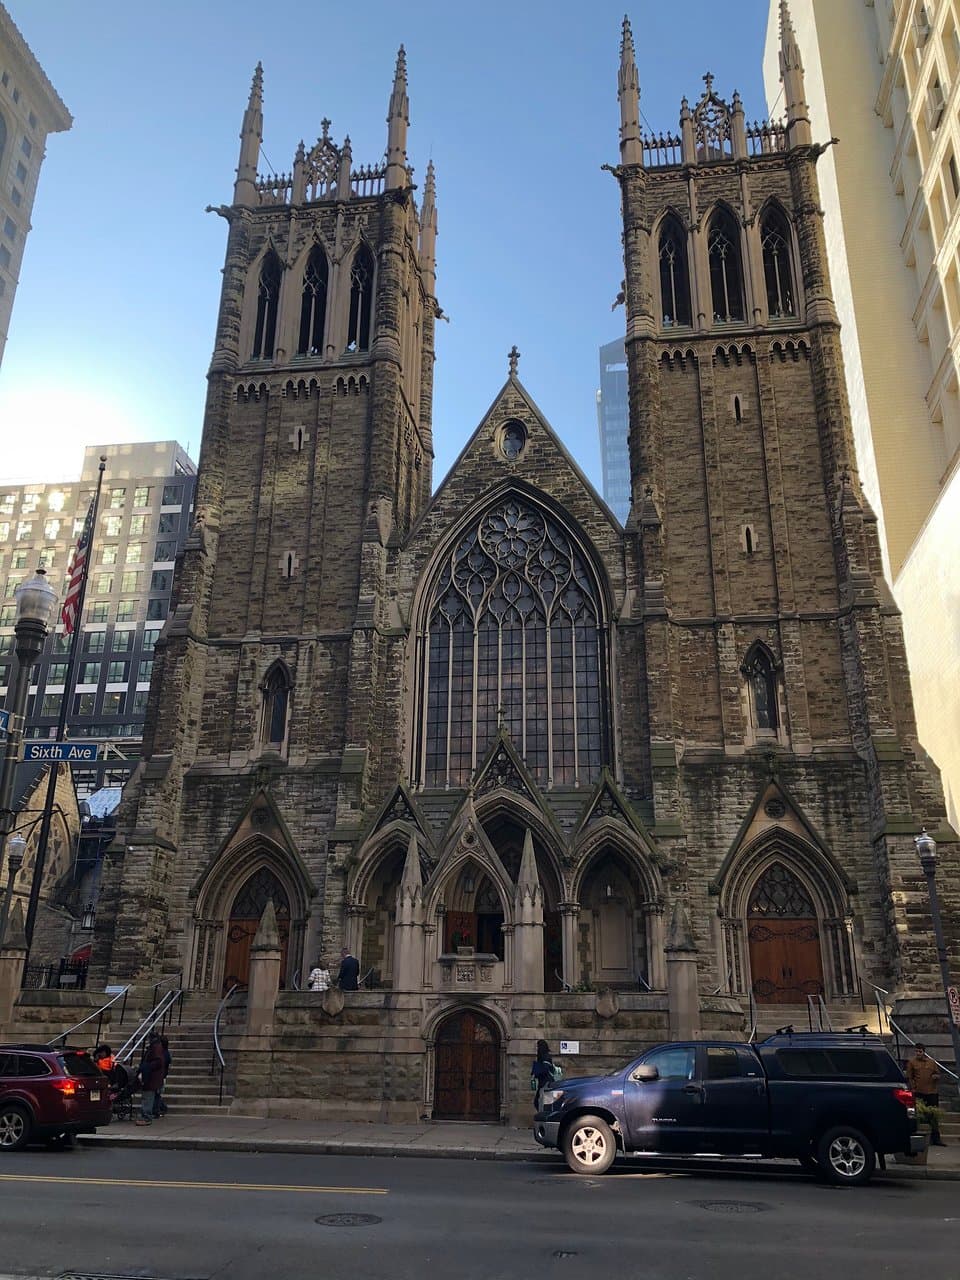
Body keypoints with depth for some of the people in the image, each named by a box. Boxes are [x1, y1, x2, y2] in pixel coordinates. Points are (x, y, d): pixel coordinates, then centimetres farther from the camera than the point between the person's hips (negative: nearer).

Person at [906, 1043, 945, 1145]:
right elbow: (909, 1078, 1)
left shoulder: (931, 1062, 13)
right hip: (919, 1093, -3)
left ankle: (935, 1138, 15)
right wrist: (913, 1088, -9)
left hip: (932, 1092, 3)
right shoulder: (912, 1062, 3)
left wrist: (936, 1076, -3)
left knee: (934, 1117, 8)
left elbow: (938, 1074, 20)